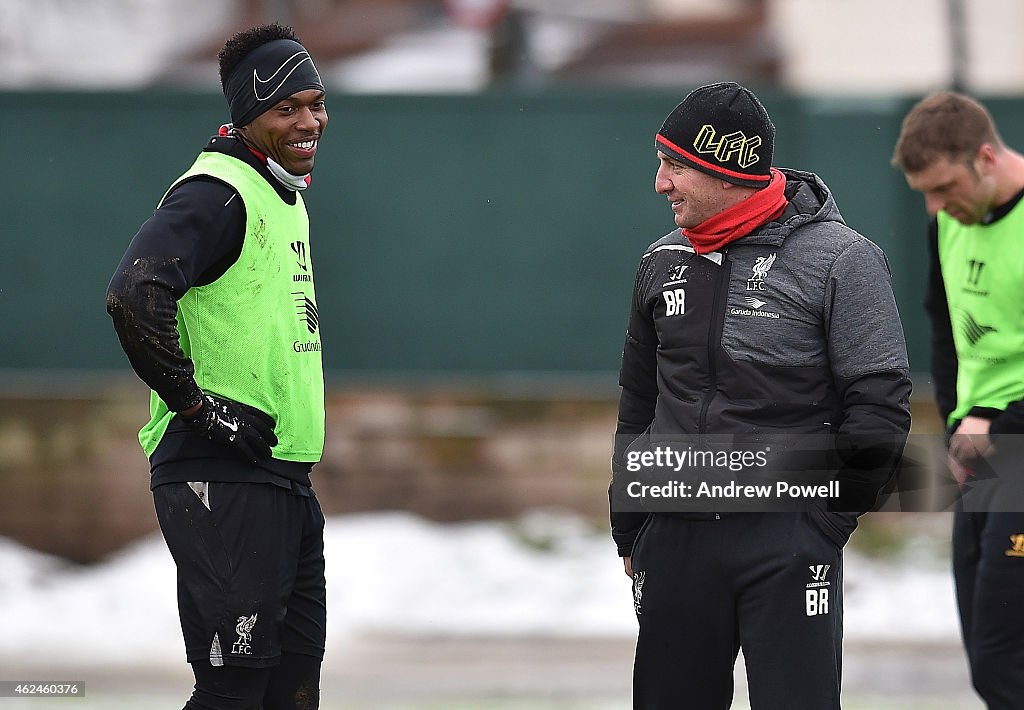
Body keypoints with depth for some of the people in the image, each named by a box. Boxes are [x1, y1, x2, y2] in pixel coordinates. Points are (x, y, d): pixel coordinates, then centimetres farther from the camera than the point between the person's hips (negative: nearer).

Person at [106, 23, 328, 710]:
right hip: (222, 479, -10)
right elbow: (134, 294, -29)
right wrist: (196, 403, -22)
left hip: (285, 481, 10)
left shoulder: (287, 197, 17)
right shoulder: (217, 192, -14)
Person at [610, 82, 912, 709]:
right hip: (673, 535, 5)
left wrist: (826, 523, -8)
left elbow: (880, 406, -7)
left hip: (788, 541, -5)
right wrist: (628, 530, 17)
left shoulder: (840, 260, -7)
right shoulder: (663, 262, 11)